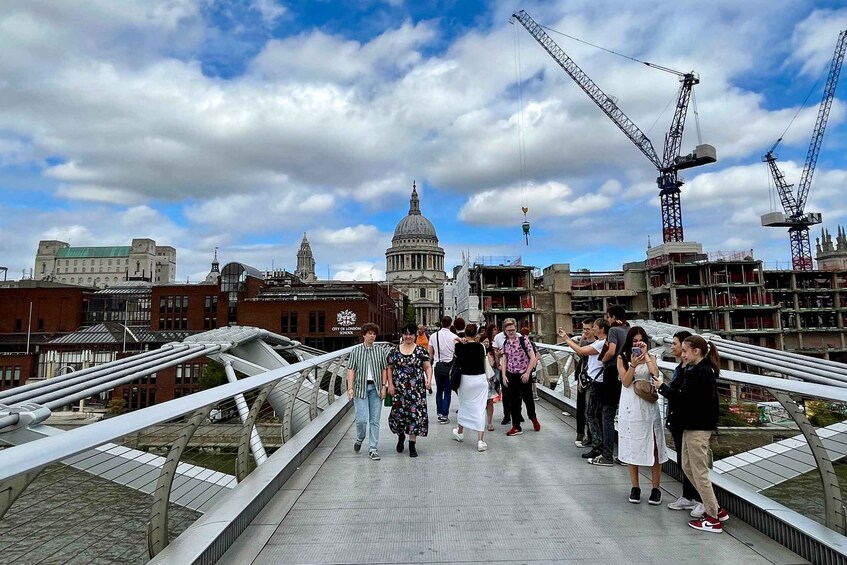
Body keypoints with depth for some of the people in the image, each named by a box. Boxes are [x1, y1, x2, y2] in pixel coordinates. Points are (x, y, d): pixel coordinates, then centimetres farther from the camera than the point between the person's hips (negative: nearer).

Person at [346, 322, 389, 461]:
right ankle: (359, 439, 24)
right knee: (362, 419, -6)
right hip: (361, 387, -2)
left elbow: (384, 369, 8)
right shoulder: (355, 351, 2)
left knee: (375, 420, 4)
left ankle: (372, 449, 14)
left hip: (375, 388, 2)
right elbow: (351, 370, -2)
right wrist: (350, 388, -11)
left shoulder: (380, 350, 7)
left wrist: (383, 386, 0)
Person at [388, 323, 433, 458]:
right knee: (398, 413, 2)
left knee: (415, 414, -1)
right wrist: (390, 384, 0)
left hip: (416, 389, -1)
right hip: (399, 389, 1)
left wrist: (429, 379, -15)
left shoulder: (421, 350, 2)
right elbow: (390, 368, 8)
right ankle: (401, 436, 34)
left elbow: (428, 367, 2)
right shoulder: (395, 351, 5)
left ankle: (412, 445, 14)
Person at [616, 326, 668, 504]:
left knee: (653, 447, 2)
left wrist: (645, 354, -14)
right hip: (630, 407, 0)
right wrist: (633, 365, -21)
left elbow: (655, 374, -15)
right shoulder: (622, 358, 2)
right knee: (632, 447, 7)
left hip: (648, 406, 0)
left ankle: (656, 488, 14)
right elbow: (625, 382, -8)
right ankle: (635, 487, 18)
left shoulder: (650, 358, 5)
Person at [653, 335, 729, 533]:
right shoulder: (701, 369, 11)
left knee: (699, 471, 2)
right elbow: (683, 391, 6)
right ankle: (715, 509, 27)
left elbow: (682, 397, -22)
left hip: (698, 427, -10)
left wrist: (662, 387, -9)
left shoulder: (700, 372, -20)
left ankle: (713, 518, 15)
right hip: (693, 424, 10)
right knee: (687, 467, 17)